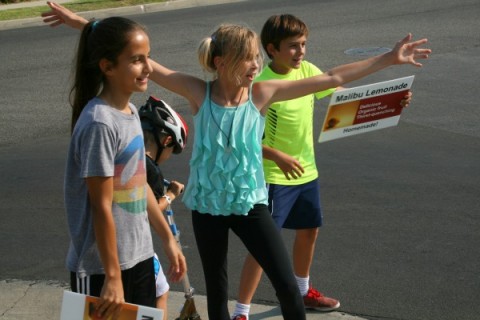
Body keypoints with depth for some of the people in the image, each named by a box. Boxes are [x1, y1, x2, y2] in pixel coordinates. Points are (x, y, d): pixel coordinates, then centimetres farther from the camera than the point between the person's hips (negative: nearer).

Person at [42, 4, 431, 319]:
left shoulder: (261, 93, -10)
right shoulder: (199, 92, -12)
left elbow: (333, 78, -9)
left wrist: (388, 58, -10)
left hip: (250, 203, 0)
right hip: (207, 205, 0)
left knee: (288, 285, 0)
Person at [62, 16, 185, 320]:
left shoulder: (131, 112, 5)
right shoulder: (99, 123, -21)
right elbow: (101, 206, -20)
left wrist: (169, 239, 16)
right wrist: (112, 276, -18)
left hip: (139, 256, 8)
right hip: (101, 266, -8)